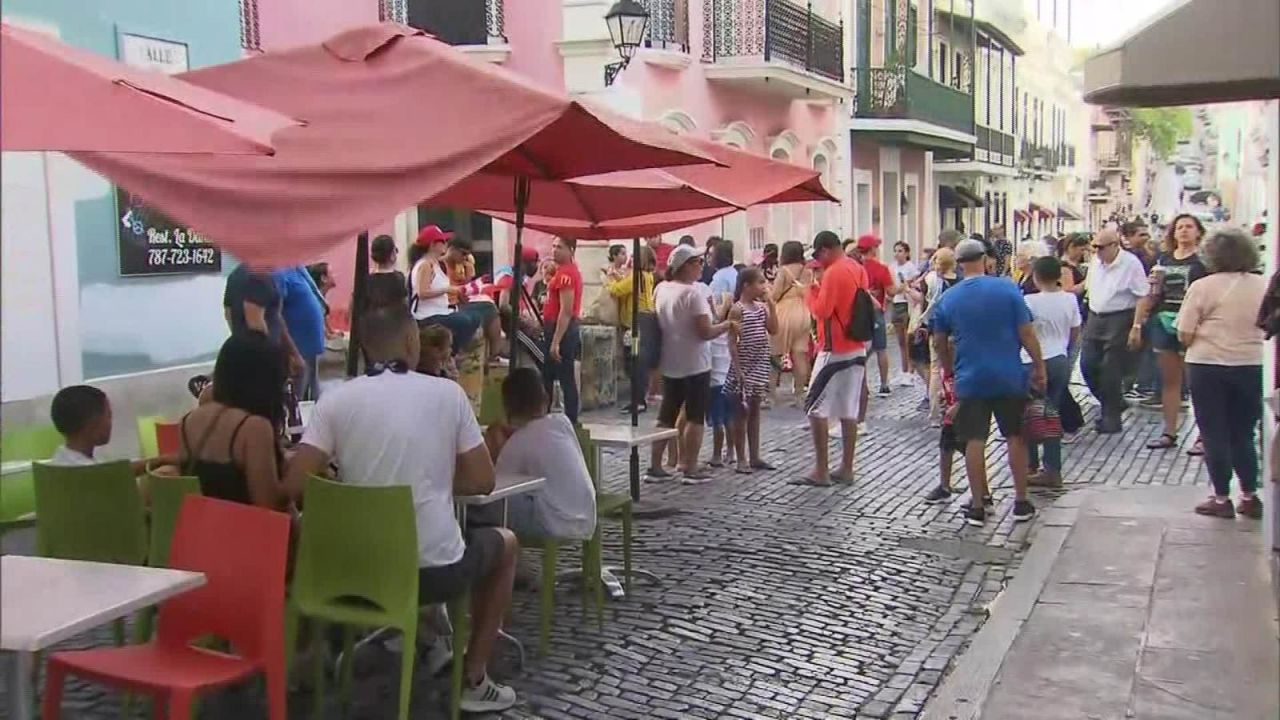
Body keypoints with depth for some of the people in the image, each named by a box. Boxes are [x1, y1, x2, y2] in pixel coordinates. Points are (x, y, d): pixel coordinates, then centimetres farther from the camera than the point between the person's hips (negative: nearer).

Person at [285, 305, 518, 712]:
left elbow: (295, 487, -9)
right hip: (436, 570, -3)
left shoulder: (335, 400, -4)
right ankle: (473, 682, 27)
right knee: (505, 544, 29)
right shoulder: (447, 393, -6)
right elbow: (482, 482, -2)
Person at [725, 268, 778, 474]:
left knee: (755, 411, 12)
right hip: (744, 366, -7)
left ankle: (755, 457, 18)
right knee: (742, 413, 0)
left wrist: (771, 304, -2)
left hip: (760, 365, 7)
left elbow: (773, 329, 3)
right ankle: (741, 459, 6)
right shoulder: (737, 309, -12)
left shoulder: (761, 307, 9)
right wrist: (737, 368, -18)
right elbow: (732, 342, -14)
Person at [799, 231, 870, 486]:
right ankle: (847, 469, 12)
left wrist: (812, 290, -2)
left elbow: (822, 311, -19)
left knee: (815, 408, -2)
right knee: (849, 411, 9)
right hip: (857, 349, 8)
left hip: (834, 350, -8)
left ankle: (821, 471, -2)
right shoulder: (859, 269, 10)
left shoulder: (833, 273, -16)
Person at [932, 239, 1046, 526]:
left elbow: (940, 343, 9)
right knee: (1016, 437, 11)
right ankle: (1021, 502, 17)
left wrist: (949, 370, 25)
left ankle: (977, 506, 9)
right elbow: (1026, 333, -7)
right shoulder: (1008, 289, -7)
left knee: (974, 441, 5)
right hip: (1009, 377, 0)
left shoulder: (947, 299, -1)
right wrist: (1039, 367, 4)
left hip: (970, 379, 1)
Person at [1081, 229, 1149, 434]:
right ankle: (1114, 404, 25)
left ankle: (1111, 418, 11)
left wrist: (1137, 326, -16)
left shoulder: (1131, 264, -13)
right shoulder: (1095, 260, 6)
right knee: (1087, 365, 5)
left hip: (1119, 320, -7)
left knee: (1110, 371, -2)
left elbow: (1143, 297, -12)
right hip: (1094, 317, 7)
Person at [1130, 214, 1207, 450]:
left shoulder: (1204, 260, -2)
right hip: (1164, 323, 5)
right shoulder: (1164, 260, 13)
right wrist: (1137, 325, 10)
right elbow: (1152, 295, 15)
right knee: (1169, 380, 9)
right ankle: (1169, 433, 15)